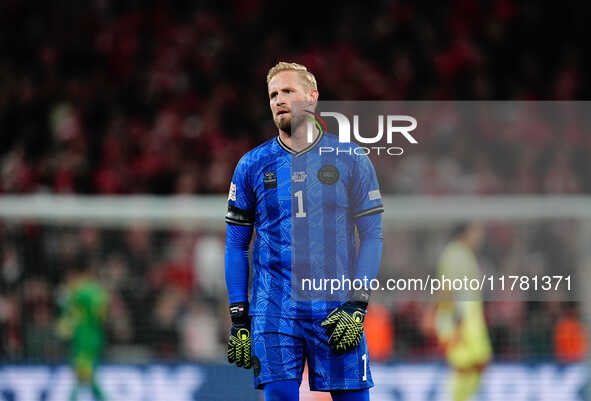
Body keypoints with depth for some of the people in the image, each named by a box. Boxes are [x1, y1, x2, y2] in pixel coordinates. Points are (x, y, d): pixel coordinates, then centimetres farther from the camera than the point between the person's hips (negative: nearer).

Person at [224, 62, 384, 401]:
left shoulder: (350, 160, 5)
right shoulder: (252, 166, 8)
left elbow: (372, 236, 4)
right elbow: (236, 245, 11)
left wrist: (357, 305, -7)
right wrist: (238, 317, 4)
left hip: (336, 306, 0)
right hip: (273, 308, 0)